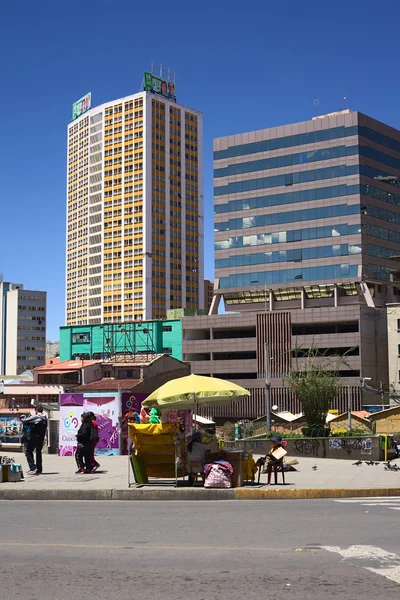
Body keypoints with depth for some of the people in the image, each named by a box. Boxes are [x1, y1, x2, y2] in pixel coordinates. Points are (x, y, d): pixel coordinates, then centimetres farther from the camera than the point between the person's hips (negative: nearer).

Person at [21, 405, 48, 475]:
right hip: (41, 438, 7)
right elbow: (45, 429, 11)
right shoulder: (45, 418, 8)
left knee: (28, 452, 3)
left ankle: (33, 467, -11)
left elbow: (25, 421, -10)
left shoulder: (36, 417, -13)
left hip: (34, 437, -7)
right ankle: (39, 470, 15)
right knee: (38, 452, 15)